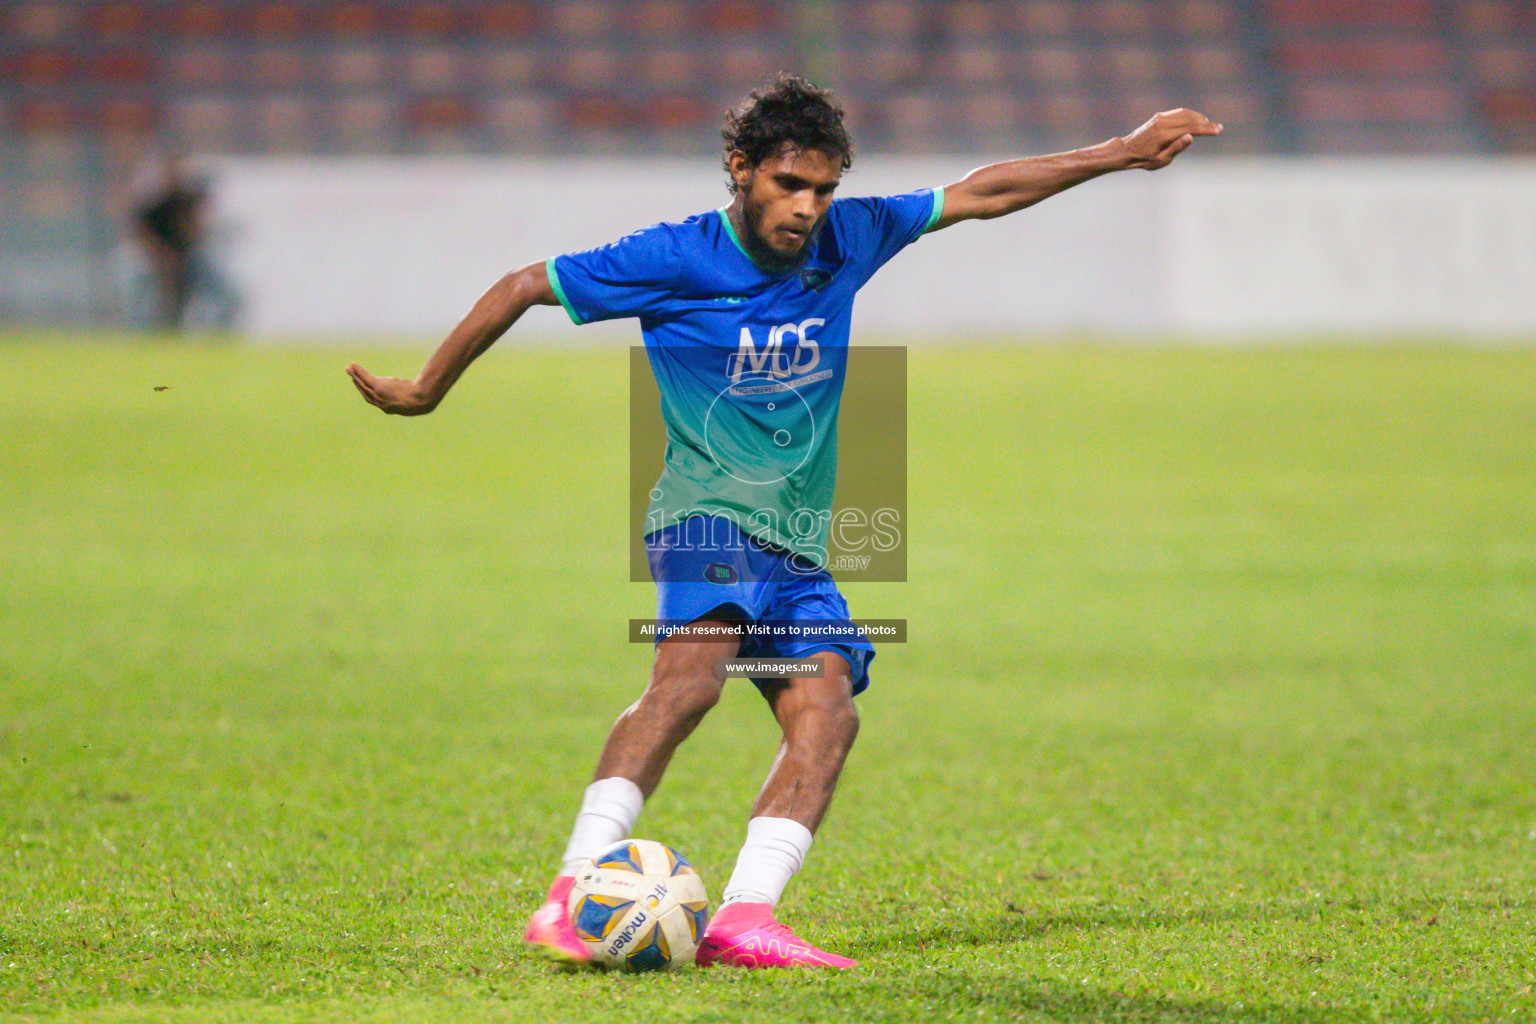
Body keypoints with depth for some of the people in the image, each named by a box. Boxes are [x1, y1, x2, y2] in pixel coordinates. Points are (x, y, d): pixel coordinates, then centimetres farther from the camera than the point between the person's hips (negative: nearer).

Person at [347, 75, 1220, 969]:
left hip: (797, 548, 6)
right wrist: (426, 391, 11)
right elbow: (524, 287, 4)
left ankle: (745, 918, -27)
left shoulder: (845, 241, 8)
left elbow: (980, 194, 17)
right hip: (709, 516, -6)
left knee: (828, 712, -16)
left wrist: (1120, 154, 18)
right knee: (691, 678, -31)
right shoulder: (673, 260, -6)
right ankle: (570, 897, -37)